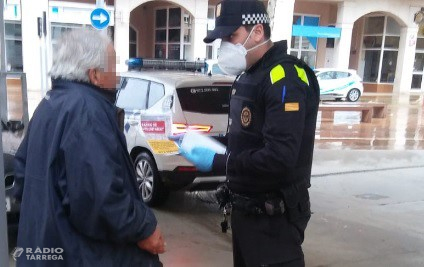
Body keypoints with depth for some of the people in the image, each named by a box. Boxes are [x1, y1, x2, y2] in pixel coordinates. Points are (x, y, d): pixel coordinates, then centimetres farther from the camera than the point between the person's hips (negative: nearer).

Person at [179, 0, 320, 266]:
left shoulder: (284, 78, -20)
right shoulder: (248, 76, 11)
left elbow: (279, 157, -29)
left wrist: (217, 162, -22)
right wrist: (204, 143, 4)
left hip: (273, 215, -9)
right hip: (245, 208, 10)